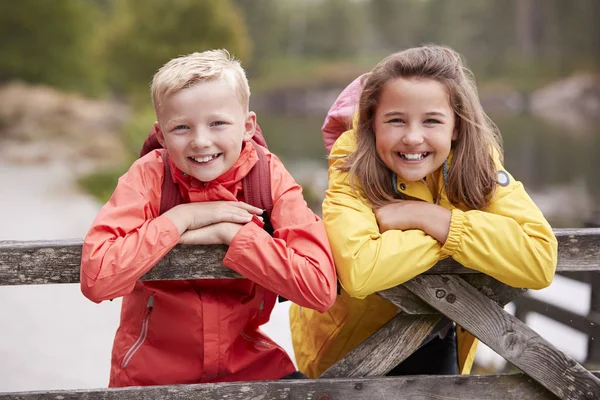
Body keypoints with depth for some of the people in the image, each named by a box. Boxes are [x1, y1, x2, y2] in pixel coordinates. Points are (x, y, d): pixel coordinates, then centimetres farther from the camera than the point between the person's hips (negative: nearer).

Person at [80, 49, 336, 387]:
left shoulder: (270, 176, -7)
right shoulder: (148, 176, -10)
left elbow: (321, 288, -18)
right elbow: (95, 280, -24)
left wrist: (229, 233, -21)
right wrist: (181, 218, -21)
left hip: (249, 366, 0)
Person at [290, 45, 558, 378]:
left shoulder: (479, 163, -18)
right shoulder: (352, 172, -26)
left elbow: (539, 260, -31)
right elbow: (358, 270, -43)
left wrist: (426, 216, -34)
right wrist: (462, 228, -33)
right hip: (354, 338, -2)